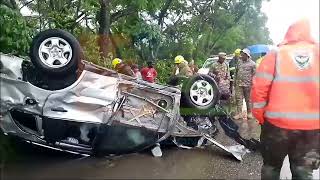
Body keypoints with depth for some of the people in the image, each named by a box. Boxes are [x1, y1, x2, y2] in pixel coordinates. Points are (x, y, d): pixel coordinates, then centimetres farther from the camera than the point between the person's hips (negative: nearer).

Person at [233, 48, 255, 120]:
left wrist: (252, 83, -11)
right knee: (238, 98, 0)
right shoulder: (239, 62, 12)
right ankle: (239, 113, 5)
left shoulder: (252, 63, -1)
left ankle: (249, 113, 19)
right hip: (239, 84, 4)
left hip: (247, 84, -4)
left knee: (248, 99, 6)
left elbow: (254, 74, -4)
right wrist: (235, 81, 12)